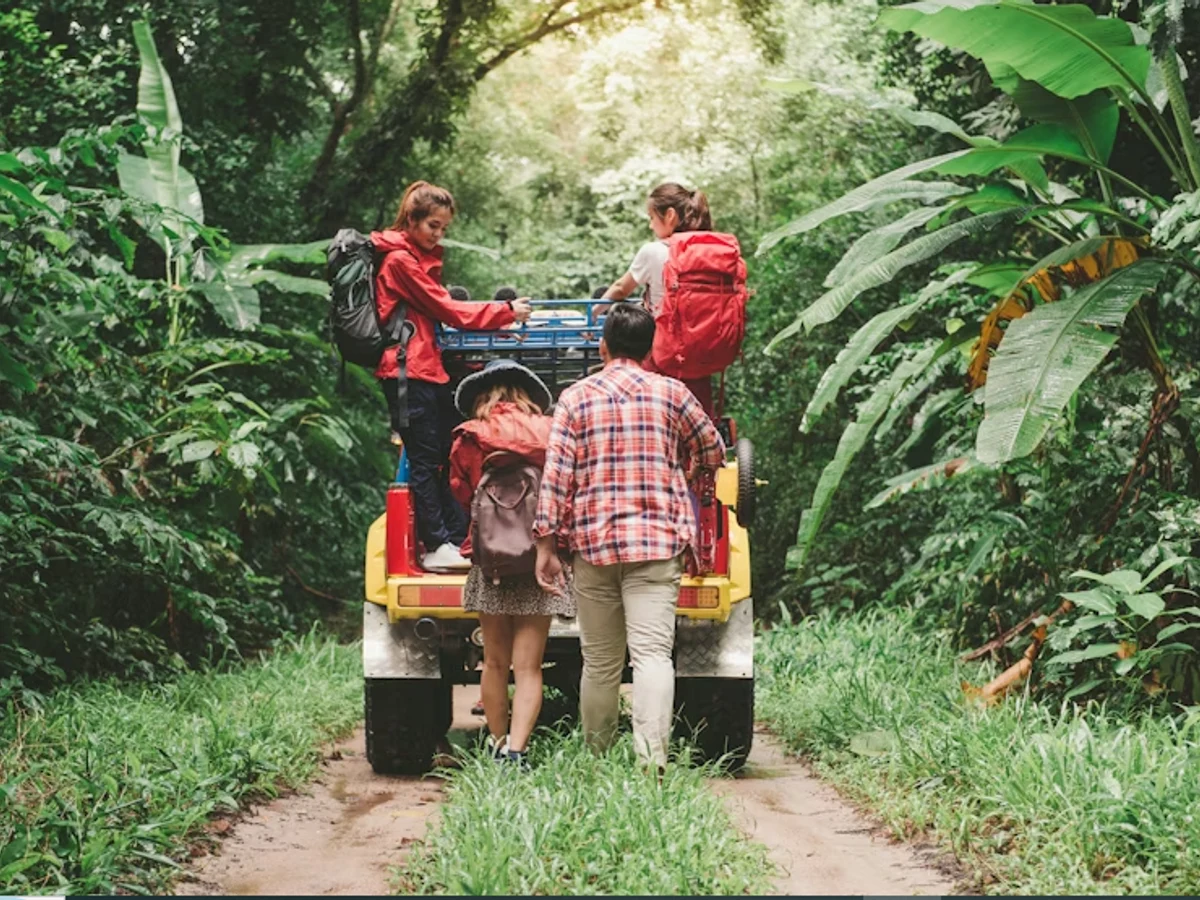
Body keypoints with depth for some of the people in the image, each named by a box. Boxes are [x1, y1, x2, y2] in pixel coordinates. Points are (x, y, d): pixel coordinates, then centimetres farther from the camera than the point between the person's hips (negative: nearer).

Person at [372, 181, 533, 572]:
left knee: (447, 456, 8)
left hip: (430, 369, 10)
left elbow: (439, 311, 18)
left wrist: (496, 325, 7)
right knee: (425, 460, -7)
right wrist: (505, 312, -8)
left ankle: (458, 539, 10)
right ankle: (436, 547, -5)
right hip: (408, 371, -10)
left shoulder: (422, 258, 20)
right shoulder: (399, 260, -10)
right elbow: (445, 308, -12)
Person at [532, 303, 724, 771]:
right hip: (657, 542, -1)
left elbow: (555, 475, -2)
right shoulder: (672, 393, 6)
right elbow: (713, 453, 18)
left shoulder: (575, 397, 4)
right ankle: (652, 760, -24)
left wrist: (546, 544, 0)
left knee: (600, 662, 10)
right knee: (652, 653, -9)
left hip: (591, 544, 1)